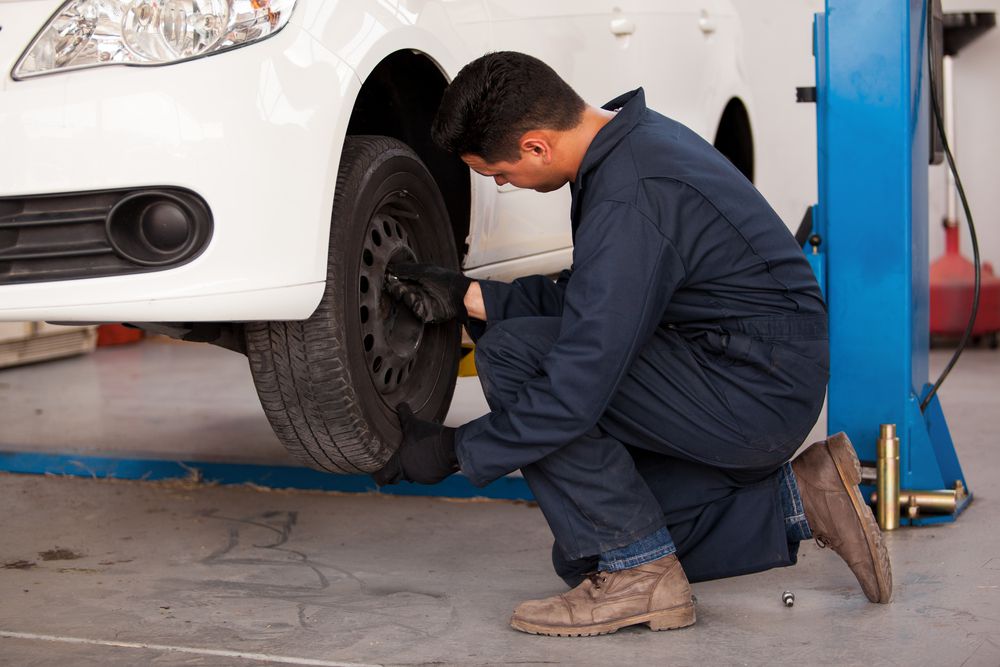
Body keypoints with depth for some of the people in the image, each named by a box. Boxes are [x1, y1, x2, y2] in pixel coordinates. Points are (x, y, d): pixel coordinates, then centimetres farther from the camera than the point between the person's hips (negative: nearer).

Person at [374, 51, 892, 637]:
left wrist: (456, 451, -15)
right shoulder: (631, 137, 5)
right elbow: (591, 300, 15)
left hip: (756, 392, -10)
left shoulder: (630, 200, -26)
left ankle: (640, 574, -11)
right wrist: (467, 296, 7)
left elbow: (577, 389, -27)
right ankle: (797, 501, 15)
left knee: (512, 356, -18)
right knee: (584, 554, 14)